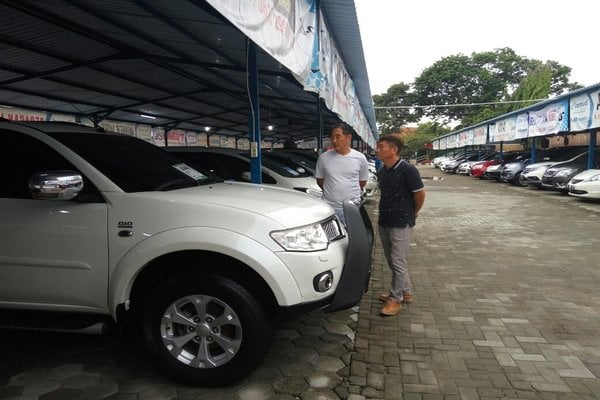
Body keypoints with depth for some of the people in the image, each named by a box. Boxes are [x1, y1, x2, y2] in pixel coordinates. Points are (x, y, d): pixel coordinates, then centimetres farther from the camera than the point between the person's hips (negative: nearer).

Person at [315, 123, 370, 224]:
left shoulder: (360, 158, 0)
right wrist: (333, 191, 9)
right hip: (329, 207, 0)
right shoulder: (323, 157, -1)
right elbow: (320, 180, 10)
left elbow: (363, 182, 12)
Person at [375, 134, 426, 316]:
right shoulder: (383, 171, 6)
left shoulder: (407, 170, -16)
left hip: (401, 224, -8)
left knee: (398, 263, -1)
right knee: (392, 262, 16)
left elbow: (420, 194, -9)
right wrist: (388, 211, 13)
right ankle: (406, 292, 32)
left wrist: (412, 213, 4)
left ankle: (396, 299, 11)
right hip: (384, 222, 8)